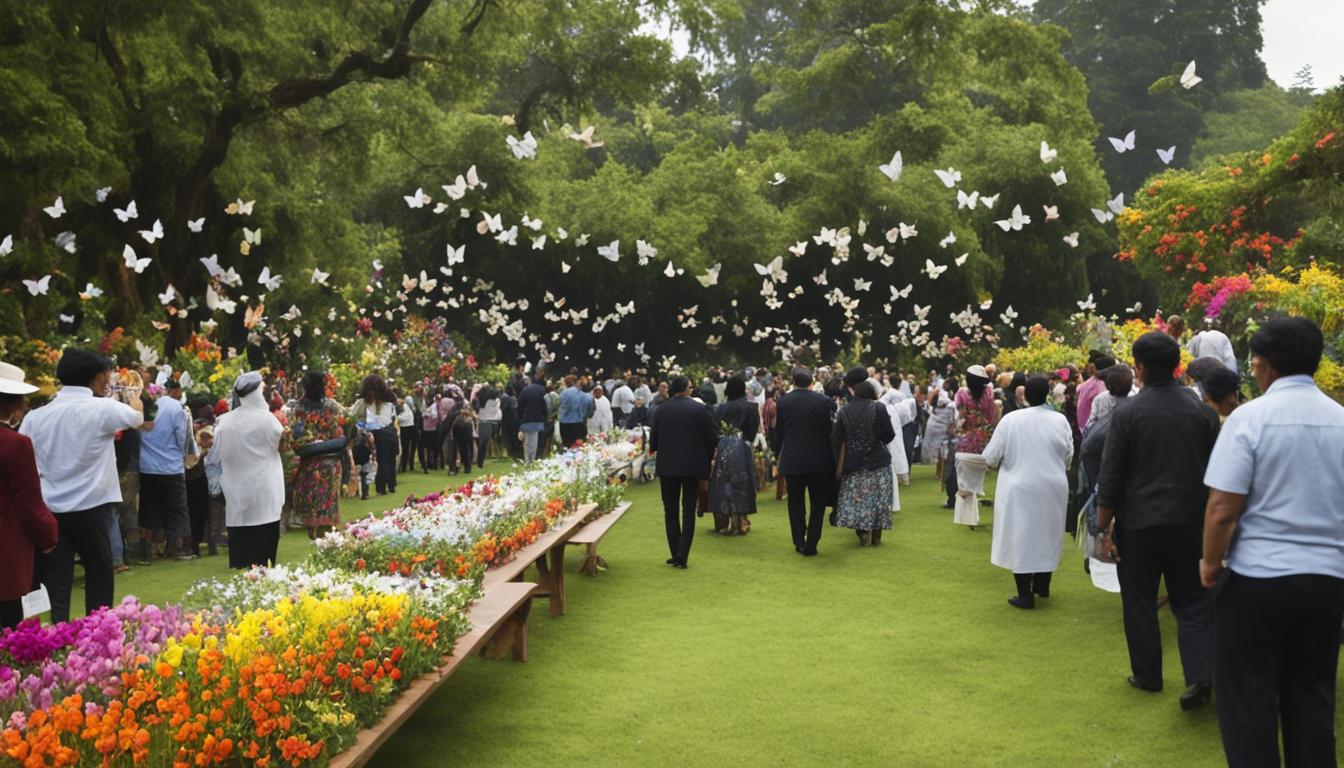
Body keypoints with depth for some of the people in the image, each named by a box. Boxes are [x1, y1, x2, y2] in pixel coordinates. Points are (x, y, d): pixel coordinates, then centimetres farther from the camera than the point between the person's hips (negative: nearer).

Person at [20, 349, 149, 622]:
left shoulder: (35, 416, 2)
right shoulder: (103, 409, -7)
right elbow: (137, 418, 14)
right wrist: (135, 397, 34)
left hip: (50, 509, 3)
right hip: (90, 508, -3)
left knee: (56, 584, 3)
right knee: (99, 574, 12)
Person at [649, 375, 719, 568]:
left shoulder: (661, 410, -3)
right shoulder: (698, 409, -6)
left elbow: (653, 440, 1)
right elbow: (713, 437, -4)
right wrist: (706, 457, 13)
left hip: (667, 466, 1)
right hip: (693, 465, -1)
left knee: (670, 511, 11)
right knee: (689, 510, 6)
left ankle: (675, 555, 10)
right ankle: (682, 556, 0)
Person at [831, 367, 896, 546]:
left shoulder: (845, 411, -1)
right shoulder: (878, 408, -9)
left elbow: (837, 440, 1)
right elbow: (889, 436, -7)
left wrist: (840, 463, 12)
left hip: (853, 463, 2)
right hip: (877, 462, -1)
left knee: (856, 498, 9)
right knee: (877, 498, 7)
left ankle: (862, 534, 6)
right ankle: (876, 536, 9)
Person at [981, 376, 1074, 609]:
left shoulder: (1010, 420, -12)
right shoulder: (1060, 420, -7)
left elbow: (991, 457, -8)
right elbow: (1069, 456, 1)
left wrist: (1006, 461, 15)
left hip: (1020, 489, -3)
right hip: (1053, 488, 3)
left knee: (1021, 537, 5)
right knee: (1046, 536, 19)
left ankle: (1025, 594, 5)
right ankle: (1042, 586, 31)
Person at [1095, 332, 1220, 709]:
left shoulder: (1128, 413, -11)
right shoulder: (1202, 409, -1)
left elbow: (1110, 478, -9)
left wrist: (1103, 528, -1)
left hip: (1139, 524, -3)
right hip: (1190, 523, 3)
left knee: (1139, 603, 11)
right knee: (1192, 602, 10)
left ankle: (1148, 675, 19)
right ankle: (1201, 675, -6)